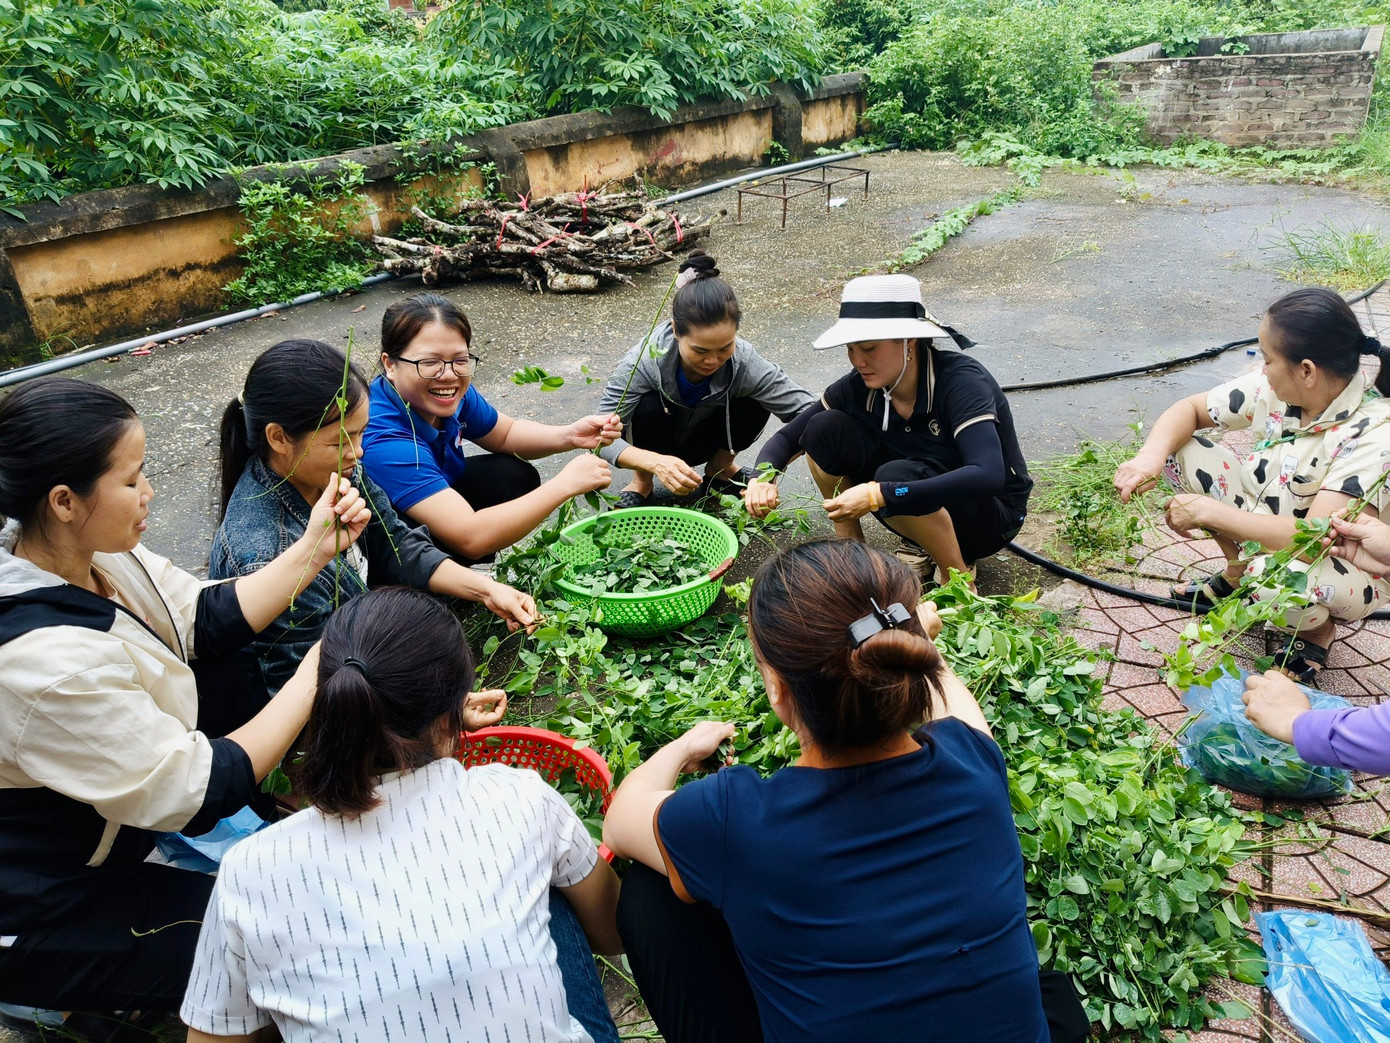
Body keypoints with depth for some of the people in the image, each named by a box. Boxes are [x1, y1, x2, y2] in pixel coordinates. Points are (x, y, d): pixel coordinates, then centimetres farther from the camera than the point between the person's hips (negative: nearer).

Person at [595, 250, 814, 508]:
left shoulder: (744, 361, -31)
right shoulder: (645, 360, -36)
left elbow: (806, 410, -30)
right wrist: (655, 462, -55)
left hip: (700, 443, 2)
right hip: (653, 446, -2)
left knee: (754, 406, -25)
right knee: (649, 407, -35)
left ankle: (720, 469, 5)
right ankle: (642, 482, -5)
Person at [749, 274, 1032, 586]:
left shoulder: (960, 381, -27)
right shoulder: (861, 386, -12)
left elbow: (988, 476, -41)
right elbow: (788, 438, -3)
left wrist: (878, 495, -47)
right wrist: (763, 479, -26)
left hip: (992, 512, -5)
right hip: (922, 504, 5)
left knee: (896, 477, -37)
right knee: (824, 429, -15)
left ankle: (958, 577, -11)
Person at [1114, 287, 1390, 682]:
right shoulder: (1274, 387, -15)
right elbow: (1190, 409, -4)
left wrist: (1206, 511, -34)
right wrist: (1150, 457, -25)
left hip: (1351, 567, -6)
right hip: (1272, 516, 6)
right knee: (1181, 449, -9)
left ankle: (1318, 630, -1)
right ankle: (1237, 572, 10)